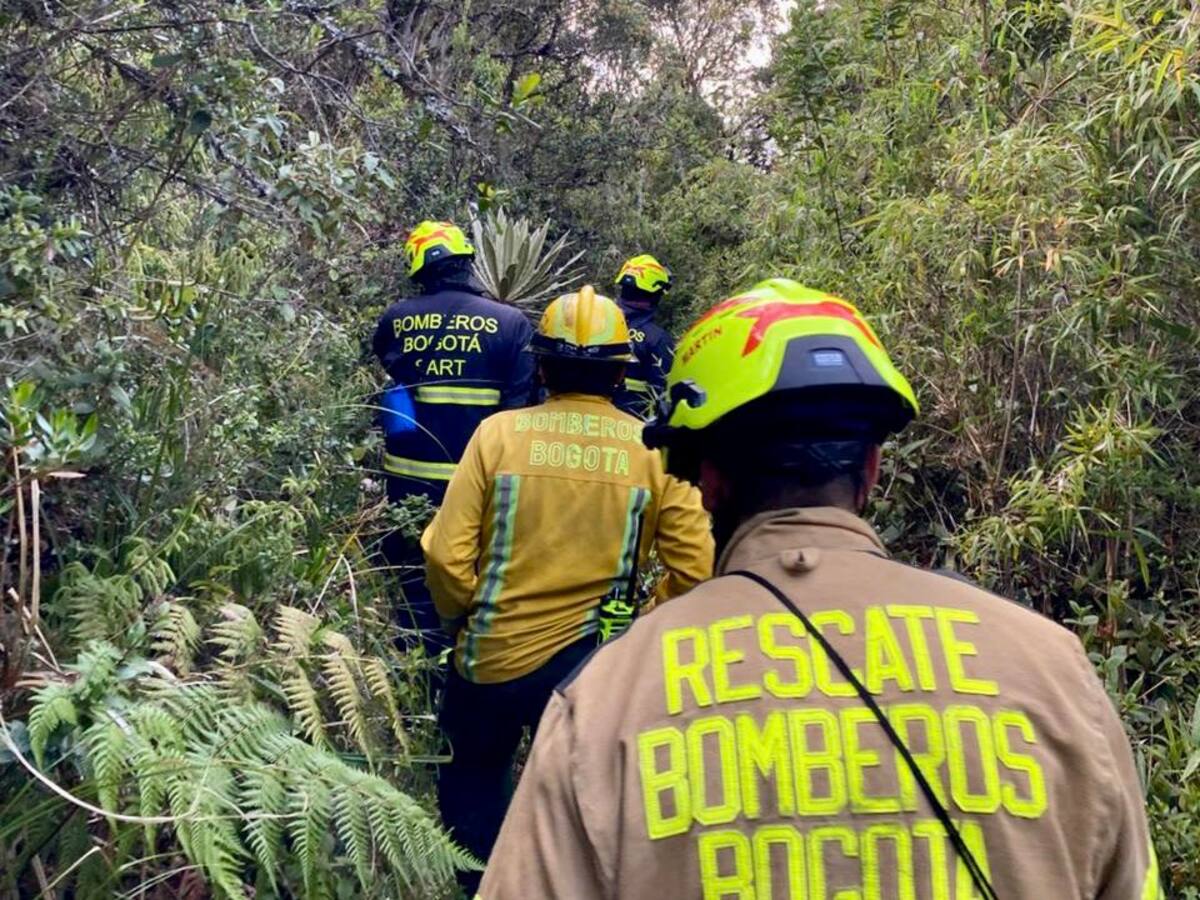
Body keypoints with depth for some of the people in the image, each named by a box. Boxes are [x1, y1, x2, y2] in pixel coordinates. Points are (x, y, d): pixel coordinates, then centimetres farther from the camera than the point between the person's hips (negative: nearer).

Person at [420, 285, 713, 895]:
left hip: (490, 658, 0)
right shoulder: (653, 450, -7)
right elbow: (693, 568, -8)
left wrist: (462, 618, 8)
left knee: (470, 786, 26)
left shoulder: (499, 432, -9)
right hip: (588, 663, 1)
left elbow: (447, 554, -11)